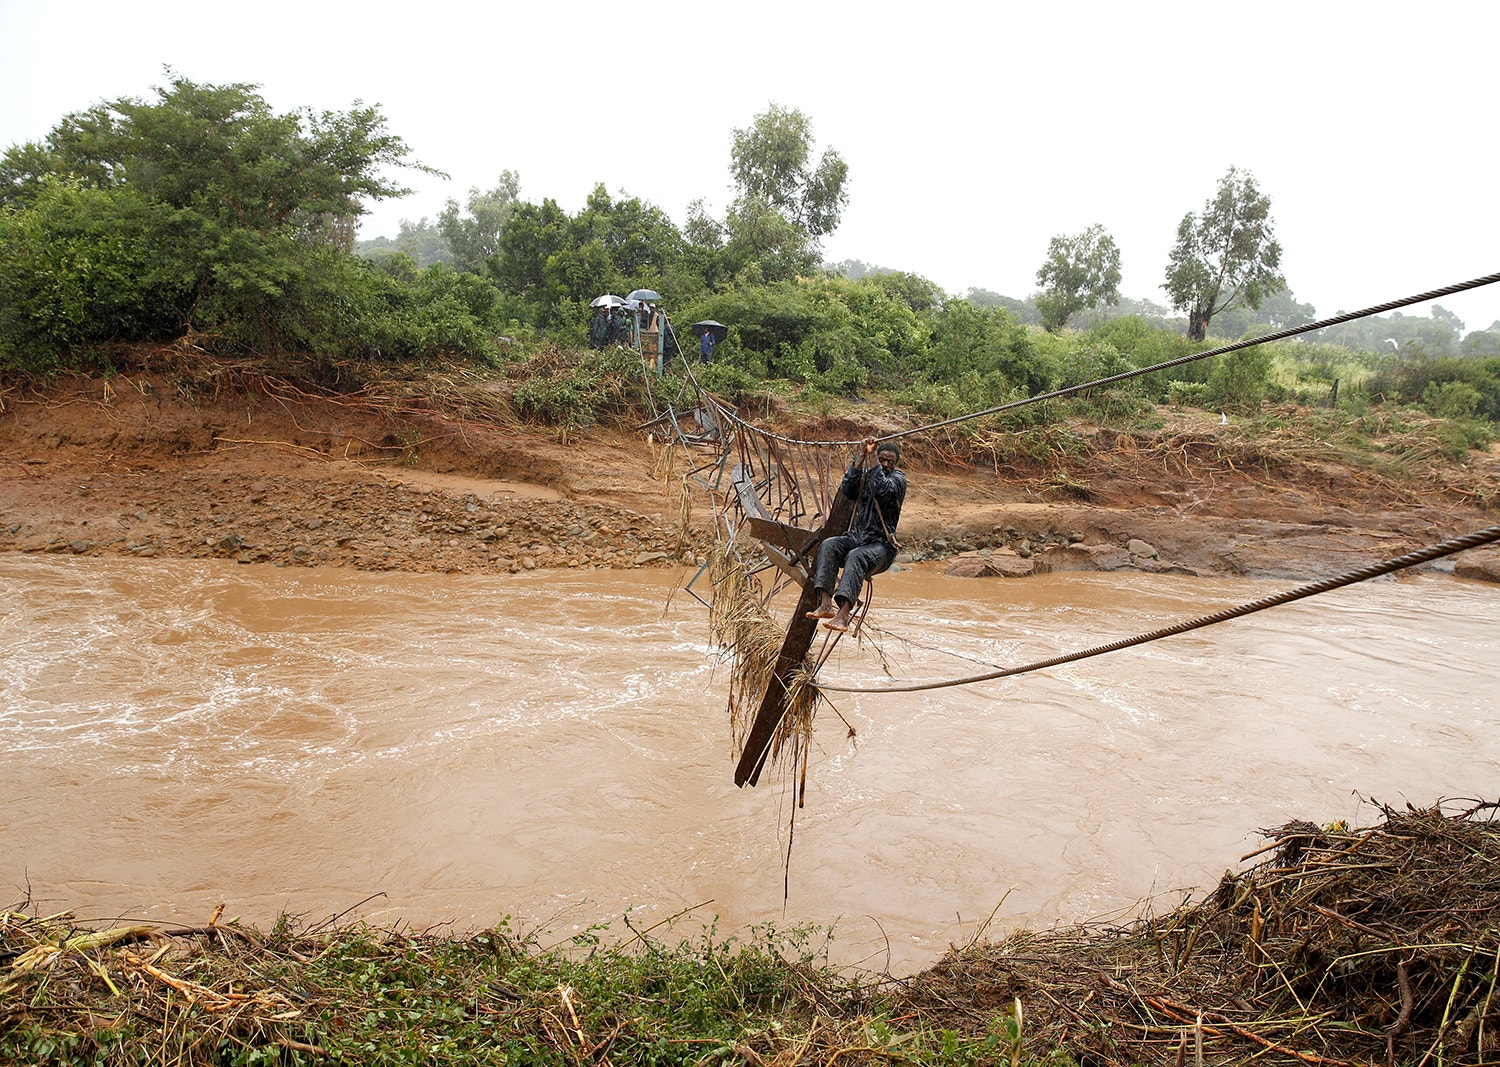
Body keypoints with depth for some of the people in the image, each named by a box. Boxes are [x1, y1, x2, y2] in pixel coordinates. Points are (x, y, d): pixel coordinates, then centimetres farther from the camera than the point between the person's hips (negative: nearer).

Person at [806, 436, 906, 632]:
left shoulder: (897, 479, 3)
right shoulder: (867, 475, 16)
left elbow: (883, 490, -20)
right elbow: (847, 489, -4)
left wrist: (875, 463, -10)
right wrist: (862, 456, -6)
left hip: (881, 544, -5)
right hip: (856, 538, 5)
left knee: (856, 557, -37)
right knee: (828, 545, -26)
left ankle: (843, 614, -51)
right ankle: (825, 604, -38)